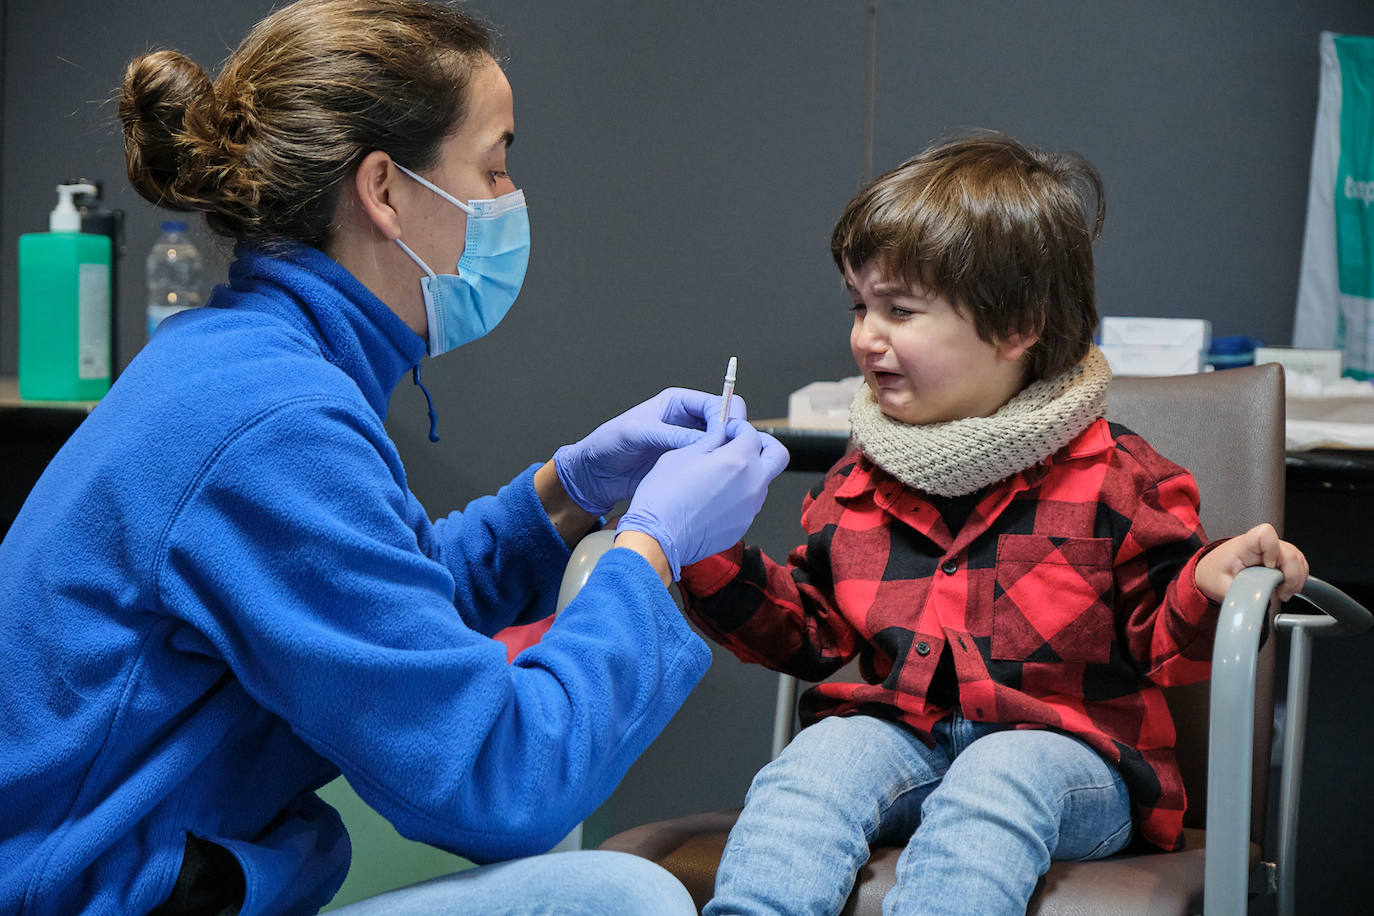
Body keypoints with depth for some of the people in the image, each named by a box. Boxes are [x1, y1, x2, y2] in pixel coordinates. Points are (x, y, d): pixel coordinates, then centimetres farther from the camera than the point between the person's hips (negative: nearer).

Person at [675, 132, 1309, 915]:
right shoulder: (859, 484, 13)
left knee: (996, 782, -34)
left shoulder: (1112, 476, 0)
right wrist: (716, 562, 4)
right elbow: (808, 630, 18)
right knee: (819, 758, -26)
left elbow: (1164, 642, 2)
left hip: (1062, 747, -3)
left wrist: (1208, 585, -20)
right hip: (901, 728, 3)